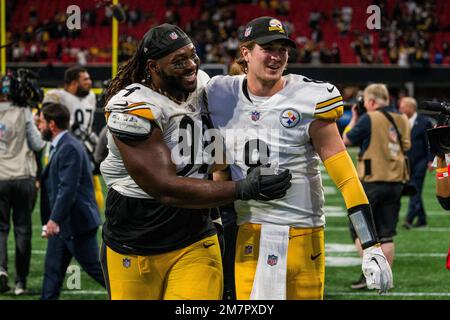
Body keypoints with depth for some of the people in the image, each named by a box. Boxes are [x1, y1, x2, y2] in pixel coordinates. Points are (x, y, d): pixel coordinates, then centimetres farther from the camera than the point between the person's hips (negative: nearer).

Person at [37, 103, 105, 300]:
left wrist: (54, 220, -29)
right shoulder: (60, 147, 14)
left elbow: (68, 188, -26)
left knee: (95, 268, -3)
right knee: (53, 271, 9)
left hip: (76, 224, -10)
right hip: (62, 224, 10)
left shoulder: (70, 148, -18)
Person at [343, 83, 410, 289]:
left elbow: (346, 140, -2)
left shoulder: (369, 119, -11)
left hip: (373, 181, -6)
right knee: (386, 234, 9)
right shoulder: (402, 120, 7)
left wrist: (354, 118, 14)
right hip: (396, 182, 6)